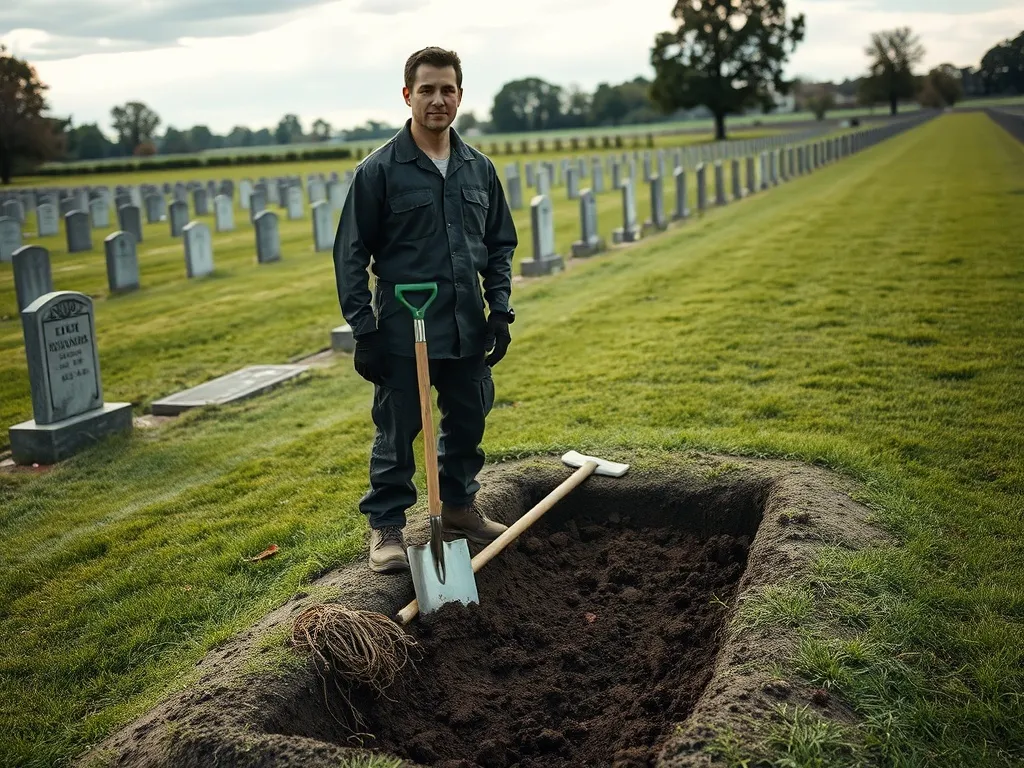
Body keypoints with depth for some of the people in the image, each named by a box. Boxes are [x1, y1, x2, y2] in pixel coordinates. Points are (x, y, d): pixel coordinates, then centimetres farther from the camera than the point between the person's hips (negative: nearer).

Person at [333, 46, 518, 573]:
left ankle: (459, 507, 35)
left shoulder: (479, 168, 7)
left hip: (468, 330, 5)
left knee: (468, 423, 15)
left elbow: (500, 244, 14)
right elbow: (351, 255, -6)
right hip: (403, 332, -5)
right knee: (396, 433, 4)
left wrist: (500, 311, 5)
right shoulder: (379, 170, -7)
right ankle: (386, 527, 19)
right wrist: (364, 330, -11)